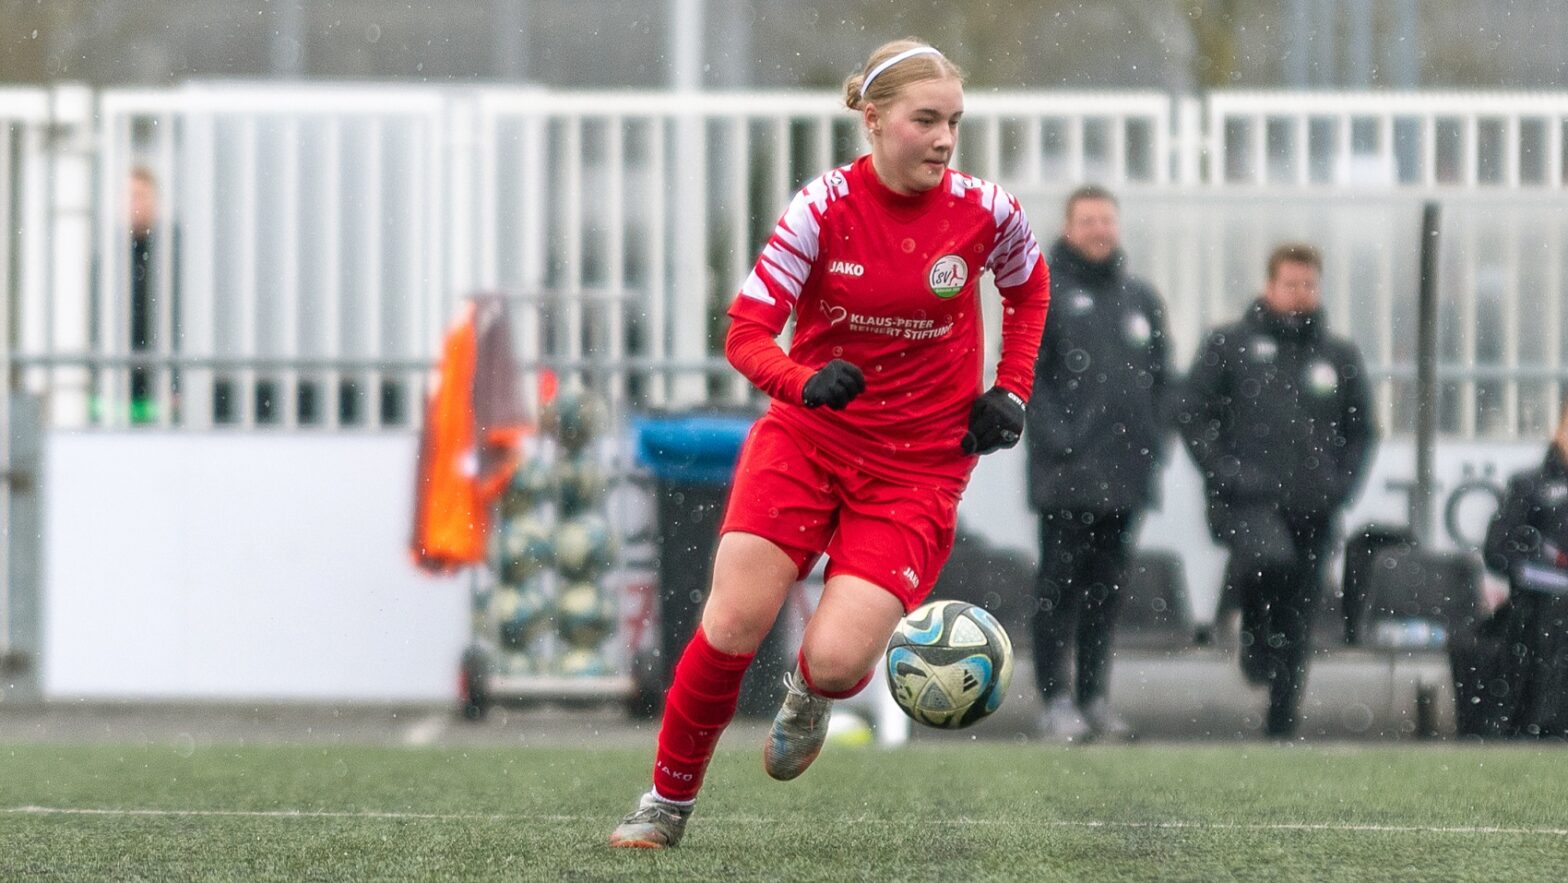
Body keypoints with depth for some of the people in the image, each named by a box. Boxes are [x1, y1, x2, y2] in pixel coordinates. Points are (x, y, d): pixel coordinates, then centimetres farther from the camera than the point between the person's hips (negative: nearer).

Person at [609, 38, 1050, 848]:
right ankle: (668, 799, 9)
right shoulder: (826, 207, -12)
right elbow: (745, 334, -13)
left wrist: (1010, 393, 5)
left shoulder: (986, 213, -8)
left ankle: (811, 694, 24)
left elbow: (1028, 290, 16)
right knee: (733, 624, -13)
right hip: (805, 438, 0)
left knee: (836, 659, -16)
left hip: (917, 468, 0)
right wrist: (805, 380, -33)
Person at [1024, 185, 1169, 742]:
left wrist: (1150, 441, 6)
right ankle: (1056, 700, -3)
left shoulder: (1140, 299, 15)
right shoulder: (1042, 293, -1)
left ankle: (1094, 696, 12)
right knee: (1061, 583, -5)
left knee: (1107, 587, 7)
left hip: (1126, 472, 5)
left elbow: (1158, 377, 19)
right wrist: (1055, 436, -16)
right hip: (1065, 474, -5)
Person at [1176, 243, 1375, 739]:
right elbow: (1193, 415, 3)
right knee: (1270, 557, -35)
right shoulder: (1228, 346, 5)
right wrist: (1225, 472, -10)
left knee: (1295, 631, 4)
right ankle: (1254, 632, -6)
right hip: (1248, 501, -3)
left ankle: (1281, 731, 12)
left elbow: (1360, 431, 20)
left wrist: (1342, 483, 3)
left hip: (1313, 510, 3)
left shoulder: (1339, 357, 14)